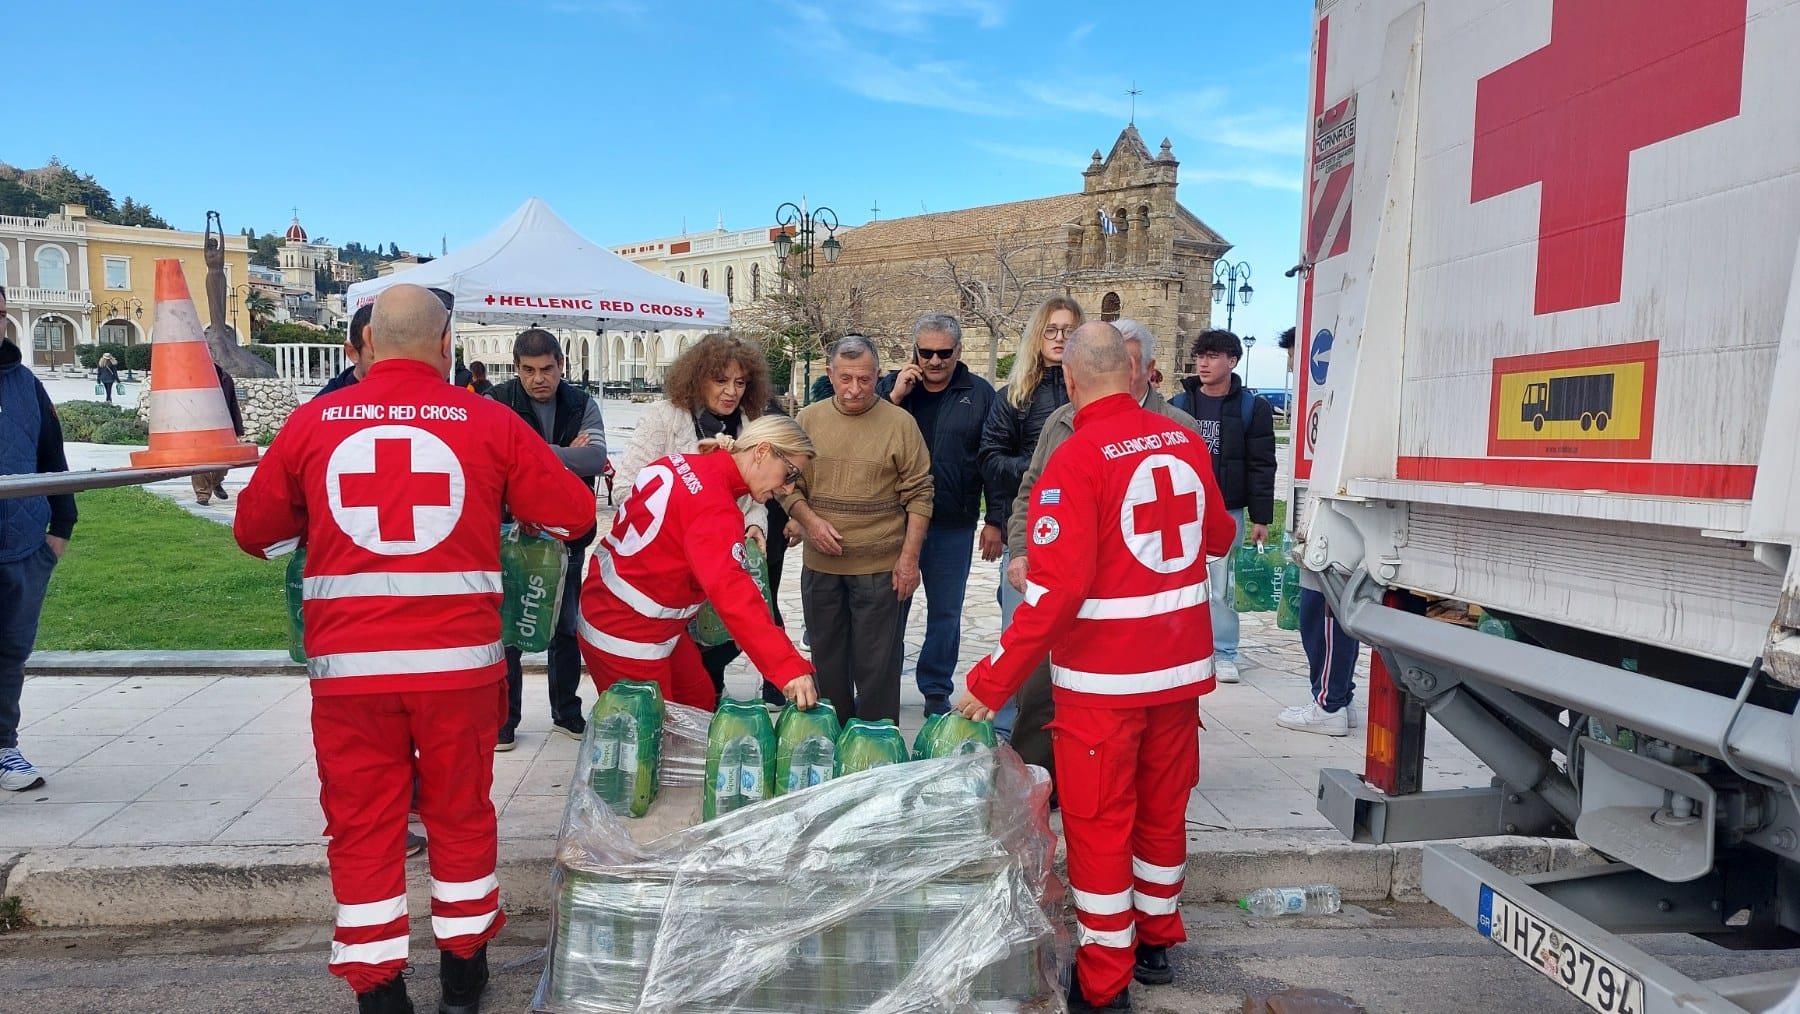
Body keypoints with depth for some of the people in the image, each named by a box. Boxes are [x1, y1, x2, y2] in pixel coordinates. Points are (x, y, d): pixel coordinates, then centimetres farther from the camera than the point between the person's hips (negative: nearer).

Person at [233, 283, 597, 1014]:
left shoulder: (311, 423, 1)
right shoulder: (489, 423, -4)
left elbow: (256, 533, 12)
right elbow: (573, 515, 1)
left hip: (348, 666, 1)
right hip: (459, 661, 0)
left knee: (362, 824, 12)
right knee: (460, 812, 16)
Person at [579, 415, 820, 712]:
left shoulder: (683, 464, 0)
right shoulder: (715, 509, -27)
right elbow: (733, 595, -38)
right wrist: (789, 667, -44)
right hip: (626, 636, -9)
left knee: (700, 704, 18)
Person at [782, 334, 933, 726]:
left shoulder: (900, 422, -5)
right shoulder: (807, 419, 4)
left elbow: (919, 495, -5)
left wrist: (909, 557, -9)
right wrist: (809, 521, -10)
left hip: (880, 567, -4)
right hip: (819, 565, 4)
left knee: (877, 664, 3)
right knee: (827, 659, 16)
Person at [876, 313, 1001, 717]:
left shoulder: (979, 394, 2)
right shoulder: (890, 385, 5)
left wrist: (994, 520, -1)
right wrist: (894, 397, -12)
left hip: (954, 526, 0)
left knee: (946, 613, 9)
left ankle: (937, 691, 23)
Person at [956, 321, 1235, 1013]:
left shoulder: (1077, 459, -18)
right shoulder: (1185, 442, 0)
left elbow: (1054, 590, -24)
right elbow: (1218, 538, 16)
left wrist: (991, 682, -19)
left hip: (1105, 675, -6)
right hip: (1182, 666, 6)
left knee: (1099, 823, 7)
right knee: (1163, 807, 20)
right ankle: (1157, 940, 38)